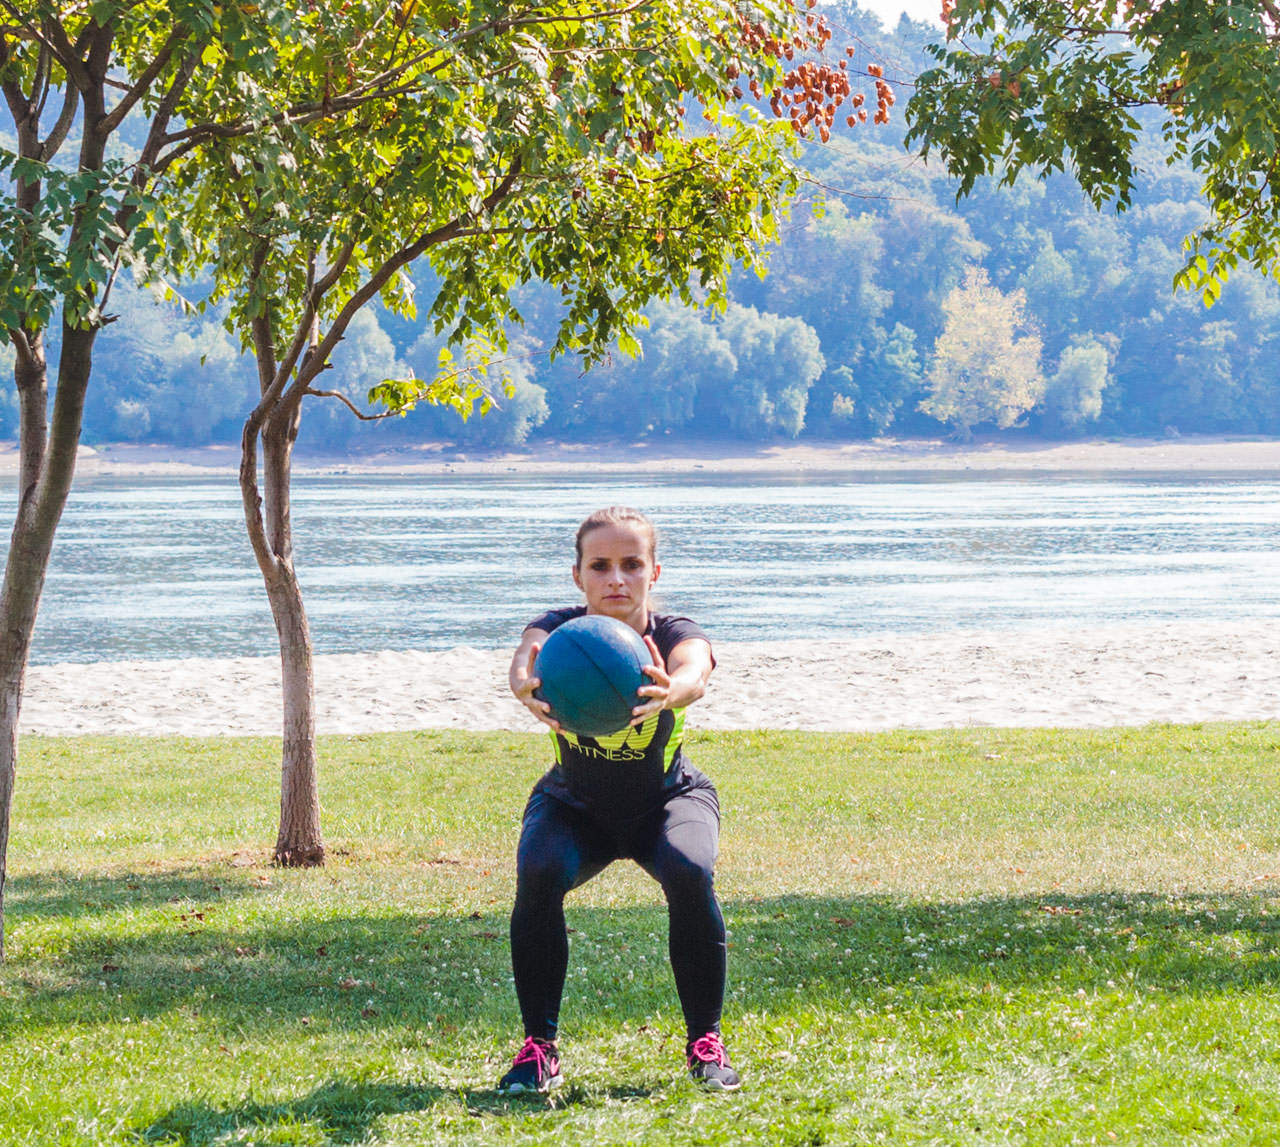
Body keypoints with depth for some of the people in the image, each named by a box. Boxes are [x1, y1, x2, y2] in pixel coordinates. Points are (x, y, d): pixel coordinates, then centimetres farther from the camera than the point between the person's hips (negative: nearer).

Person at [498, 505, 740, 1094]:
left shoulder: (673, 636, -25)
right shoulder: (558, 629, -23)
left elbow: (694, 671, -50)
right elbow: (526, 660, -47)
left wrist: (672, 691, -76)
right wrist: (528, 686, -73)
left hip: (667, 799, -1)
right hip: (573, 806, 1)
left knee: (689, 873, -31)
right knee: (537, 874, -30)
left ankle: (706, 1044, -11)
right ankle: (539, 1046, -13)